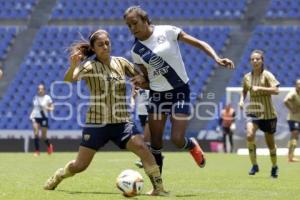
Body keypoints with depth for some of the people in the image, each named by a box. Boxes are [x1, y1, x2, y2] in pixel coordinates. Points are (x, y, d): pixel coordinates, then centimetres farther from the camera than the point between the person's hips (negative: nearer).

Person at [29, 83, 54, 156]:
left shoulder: (47, 98, -4)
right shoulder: (35, 98, 7)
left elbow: (52, 108, 0)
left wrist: (47, 108, -20)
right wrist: (31, 115, 6)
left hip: (44, 118, -3)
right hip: (36, 117, 3)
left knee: (44, 136, 2)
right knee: (36, 134, -14)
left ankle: (49, 145, 34)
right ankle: (37, 151, -8)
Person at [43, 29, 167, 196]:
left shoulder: (121, 63, 4)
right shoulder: (89, 66, -7)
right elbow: (69, 80, -25)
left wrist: (141, 82, -7)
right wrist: (73, 65, -45)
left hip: (122, 121, 2)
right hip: (97, 123, -2)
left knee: (142, 147, -24)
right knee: (80, 165, 4)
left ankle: (158, 187, -18)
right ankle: (56, 178, 34)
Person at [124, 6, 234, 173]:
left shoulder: (167, 32, -10)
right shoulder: (136, 50, 1)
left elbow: (198, 43, -7)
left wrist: (216, 58, -20)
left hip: (180, 91, -3)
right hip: (157, 95, 3)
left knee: (177, 139, -11)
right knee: (156, 143, 1)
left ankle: (192, 146, 26)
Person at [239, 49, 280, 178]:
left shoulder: (267, 75, -9)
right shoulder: (247, 77, 3)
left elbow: (276, 90, -22)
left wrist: (260, 88, -28)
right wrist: (242, 100, 2)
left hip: (268, 114, -2)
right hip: (253, 112, 2)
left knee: (270, 142, 10)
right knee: (249, 135, -25)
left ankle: (274, 167, 34)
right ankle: (254, 165, -12)